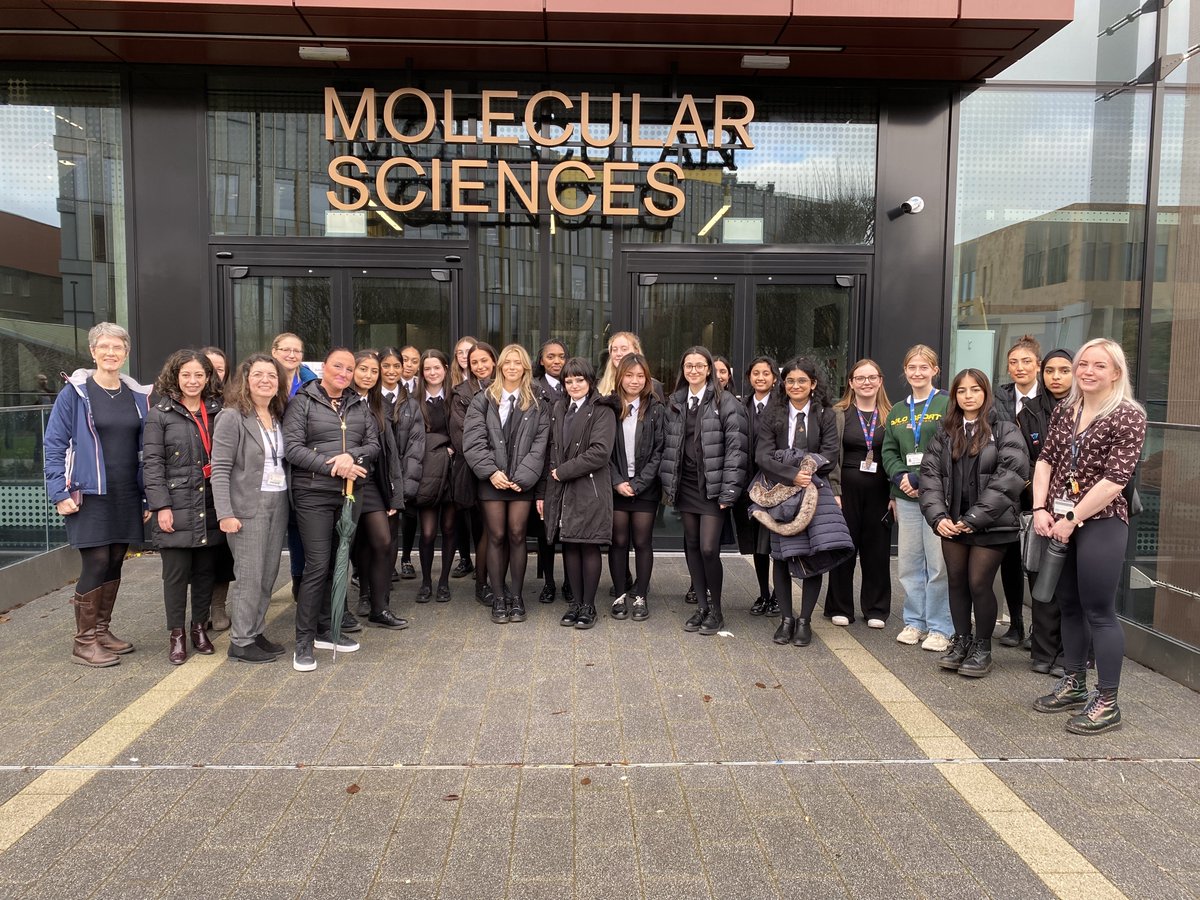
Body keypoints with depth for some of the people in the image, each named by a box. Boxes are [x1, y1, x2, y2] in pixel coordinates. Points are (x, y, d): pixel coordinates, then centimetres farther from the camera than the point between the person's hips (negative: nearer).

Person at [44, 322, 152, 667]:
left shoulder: (138, 396, 8)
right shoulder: (75, 392, -4)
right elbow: (54, 444, -4)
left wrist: (151, 497, 7)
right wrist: (60, 493, -11)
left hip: (127, 496, 4)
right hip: (89, 495, -4)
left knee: (114, 563, 9)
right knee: (96, 563, -5)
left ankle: (102, 631, 23)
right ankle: (84, 641, 7)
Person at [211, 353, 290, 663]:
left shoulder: (279, 417, 12)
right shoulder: (232, 417, -8)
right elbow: (220, 469, -12)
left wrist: (290, 501, 7)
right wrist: (225, 513, -17)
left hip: (278, 506, 6)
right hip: (247, 508, -6)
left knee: (268, 575, 10)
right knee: (249, 577, -2)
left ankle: (257, 632, 23)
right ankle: (241, 642, 10)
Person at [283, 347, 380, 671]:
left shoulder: (359, 405, 13)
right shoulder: (303, 402, -1)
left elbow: (374, 444, 6)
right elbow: (292, 447, -10)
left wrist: (352, 456, -15)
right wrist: (334, 467, -16)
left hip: (351, 493, 5)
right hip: (314, 494, -5)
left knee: (339, 563, 11)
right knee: (318, 565, -8)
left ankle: (325, 630, 24)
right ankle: (304, 641, 2)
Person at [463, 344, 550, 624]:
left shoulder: (536, 404, 6)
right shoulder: (483, 400, 4)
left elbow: (539, 445, 0)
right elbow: (473, 441, -3)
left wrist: (521, 477, -10)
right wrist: (491, 471, -12)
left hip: (521, 482, 0)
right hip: (492, 481, 0)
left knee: (517, 536, 1)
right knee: (496, 537, 2)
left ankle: (517, 598, 12)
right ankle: (498, 598, 11)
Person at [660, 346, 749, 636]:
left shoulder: (725, 402, -6)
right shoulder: (675, 403, 10)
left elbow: (736, 447, -10)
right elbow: (669, 445, 12)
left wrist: (728, 491, -15)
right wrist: (668, 485, 5)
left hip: (712, 487, -5)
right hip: (685, 485, 5)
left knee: (708, 549, -9)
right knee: (692, 547, 10)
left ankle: (716, 610, 10)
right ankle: (701, 606, 23)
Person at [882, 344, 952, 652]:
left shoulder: (947, 405, -3)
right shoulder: (897, 412, 16)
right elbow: (889, 452, 13)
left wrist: (919, 478, -15)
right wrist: (901, 478, -5)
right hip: (905, 496, 6)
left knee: (938, 563, -4)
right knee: (908, 561, 10)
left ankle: (940, 628, 8)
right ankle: (915, 622, 22)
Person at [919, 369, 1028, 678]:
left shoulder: (1005, 432, -3)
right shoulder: (945, 433, 11)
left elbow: (1009, 479, -12)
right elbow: (930, 473, 5)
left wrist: (974, 518, -16)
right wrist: (938, 516, -9)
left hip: (991, 525, -4)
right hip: (952, 522, 4)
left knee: (979, 584, -2)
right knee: (956, 581, 11)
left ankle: (982, 647, 16)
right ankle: (961, 641, 27)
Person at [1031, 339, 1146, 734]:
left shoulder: (1128, 416, -9)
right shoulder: (1064, 409, 10)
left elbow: (1116, 478, -15)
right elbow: (1046, 459, 9)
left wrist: (1073, 519, -14)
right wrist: (1040, 509, -4)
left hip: (1101, 523, -6)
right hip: (1058, 521, 6)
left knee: (1098, 612, -2)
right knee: (1068, 605, 15)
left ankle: (1107, 702, 9)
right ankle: (1074, 685, 29)